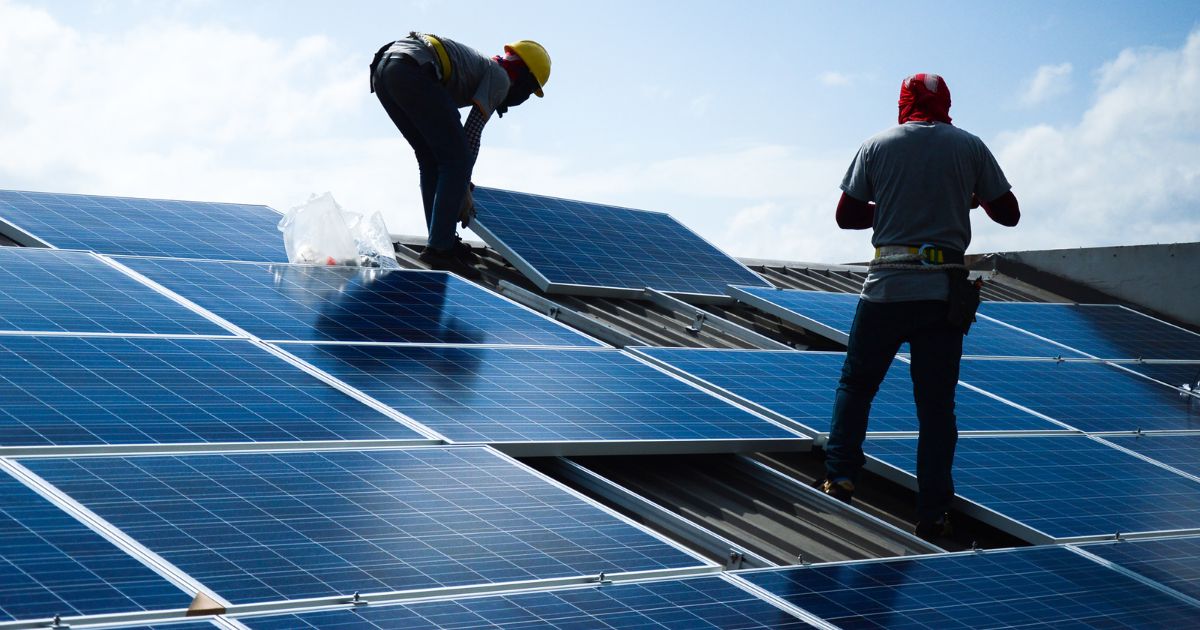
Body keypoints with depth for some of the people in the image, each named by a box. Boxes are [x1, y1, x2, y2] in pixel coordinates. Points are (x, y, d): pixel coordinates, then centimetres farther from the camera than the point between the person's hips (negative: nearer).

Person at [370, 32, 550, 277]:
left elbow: (448, 135, 42)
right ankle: (439, 247, -5)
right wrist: (464, 191, 11)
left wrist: (460, 187, 46)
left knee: (432, 160, 18)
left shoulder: (479, 66, 36)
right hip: (414, 73, -9)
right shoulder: (501, 78, 11)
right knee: (457, 159, -2)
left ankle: (443, 241, 18)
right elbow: (472, 134, 3)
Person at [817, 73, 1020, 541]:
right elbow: (1009, 214, 8)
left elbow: (846, 216, 5)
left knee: (856, 384, 15)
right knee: (937, 405, 4)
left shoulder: (877, 146, 3)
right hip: (944, 291, 1)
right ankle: (932, 516, 5)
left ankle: (839, 477, 5)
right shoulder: (969, 147, 4)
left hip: (886, 288, 0)